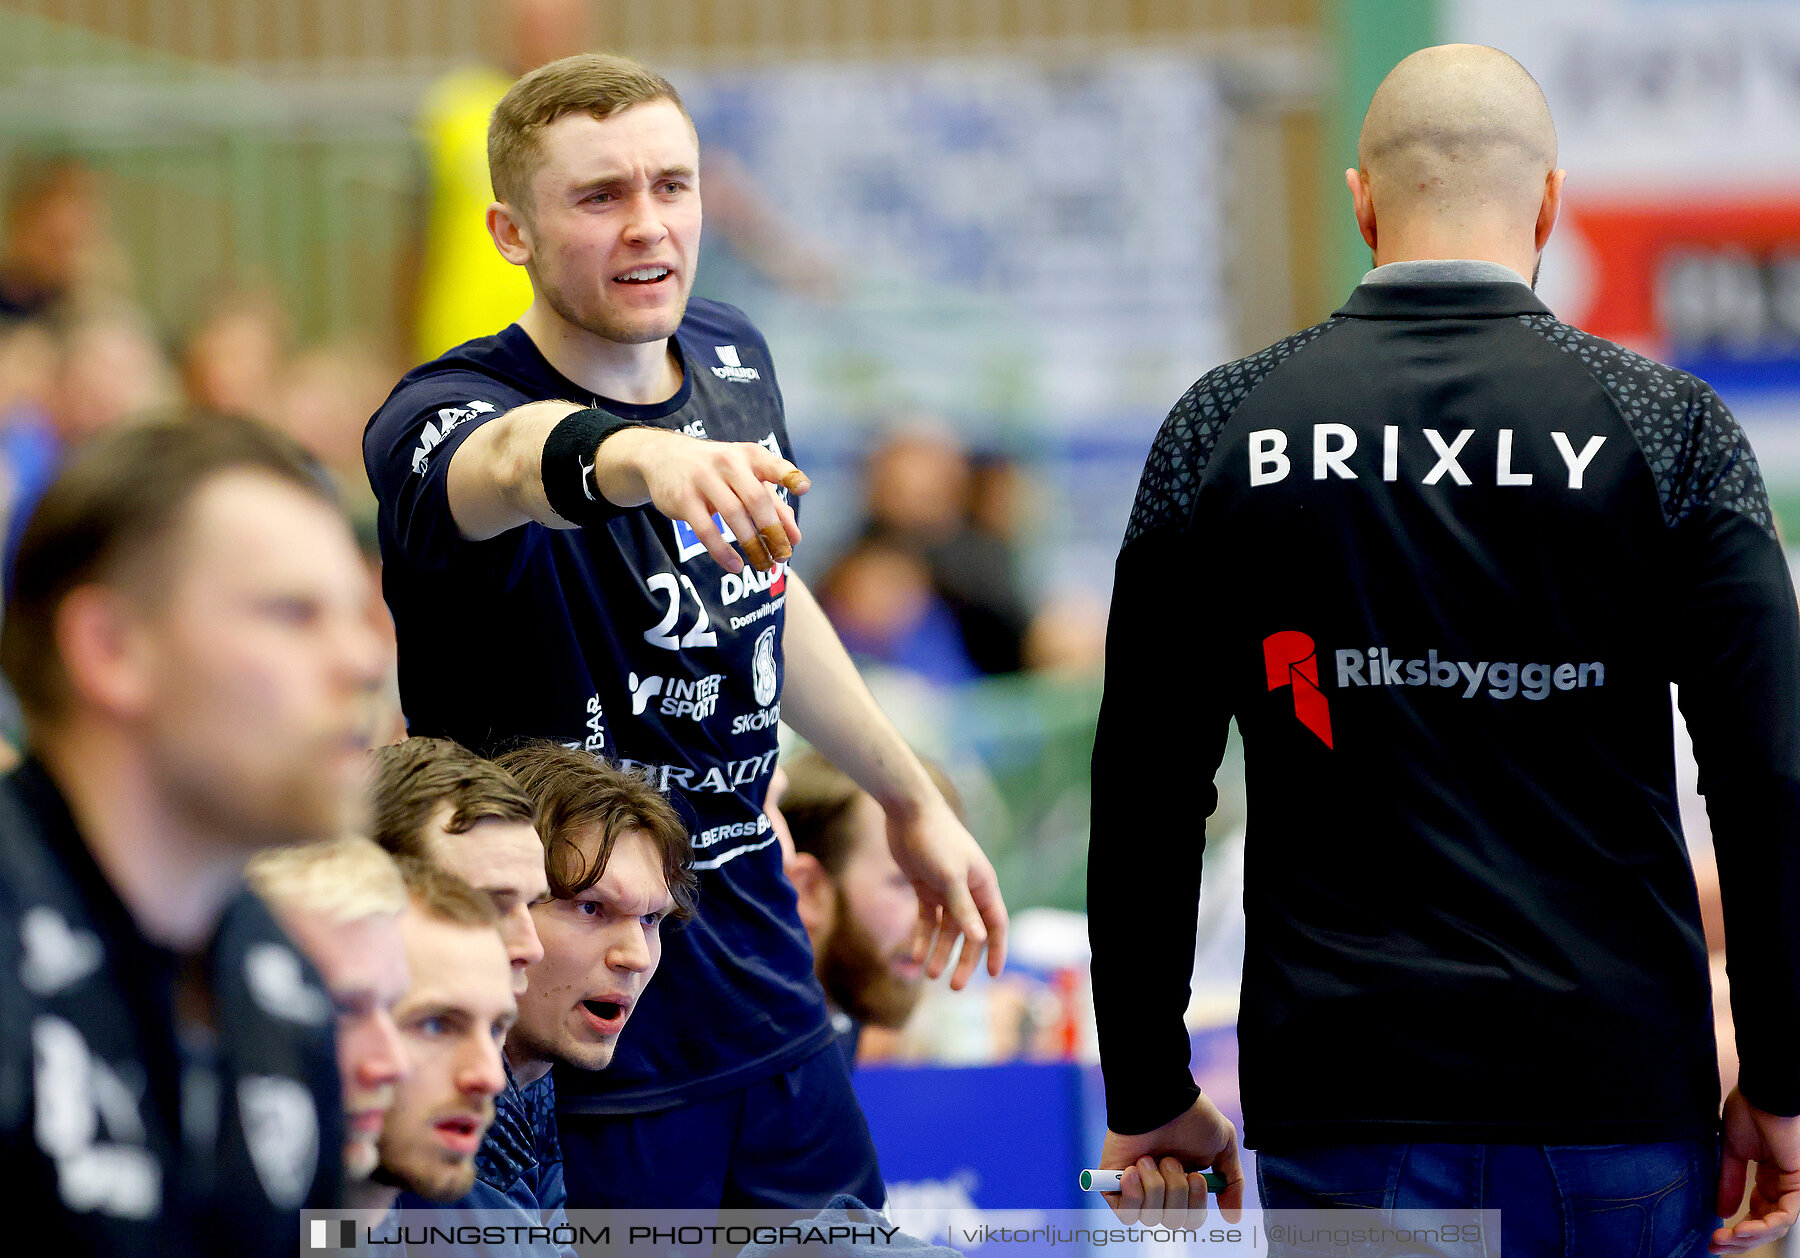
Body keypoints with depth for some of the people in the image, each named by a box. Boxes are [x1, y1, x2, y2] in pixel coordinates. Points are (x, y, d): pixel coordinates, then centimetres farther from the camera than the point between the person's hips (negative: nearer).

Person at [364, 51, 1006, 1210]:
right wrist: (646, 459, -64)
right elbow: (514, 458, -43)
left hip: (767, 988, 7)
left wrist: (911, 797, 29)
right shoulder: (440, 418, -18)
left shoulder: (731, 356, 4)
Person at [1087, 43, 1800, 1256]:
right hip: (1616, 1083, -1)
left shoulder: (1221, 429, 3)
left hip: (1339, 1090, 1)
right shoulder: (1667, 427, -1)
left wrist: (1149, 1091, 11)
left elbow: (1144, 793, 4)